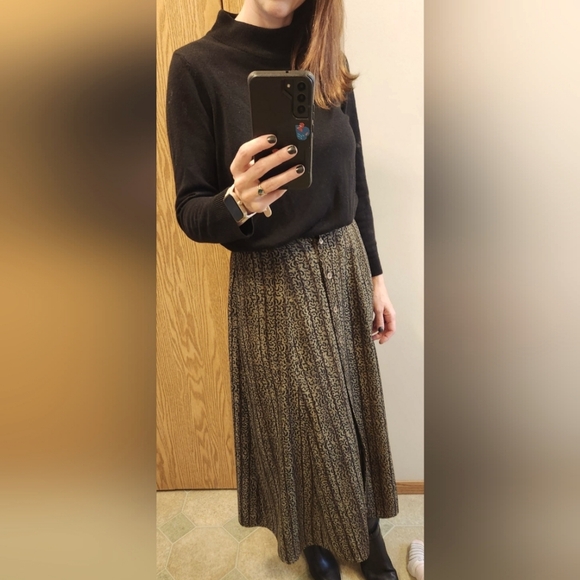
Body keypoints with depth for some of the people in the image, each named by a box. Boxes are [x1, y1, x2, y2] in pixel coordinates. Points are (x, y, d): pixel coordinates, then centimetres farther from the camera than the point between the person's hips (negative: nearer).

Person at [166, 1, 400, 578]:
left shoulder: (326, 60, 6)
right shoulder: (197, 65, -7)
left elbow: (354, 181, 9)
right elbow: (190, 211, -9)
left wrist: (375, 276, 9)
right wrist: (236, 203, -32)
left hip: (345, 263, 5)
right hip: (270, 281, -4)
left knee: (356, 405, 17)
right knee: (299, 421, 13)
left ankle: (363, 527, 47)